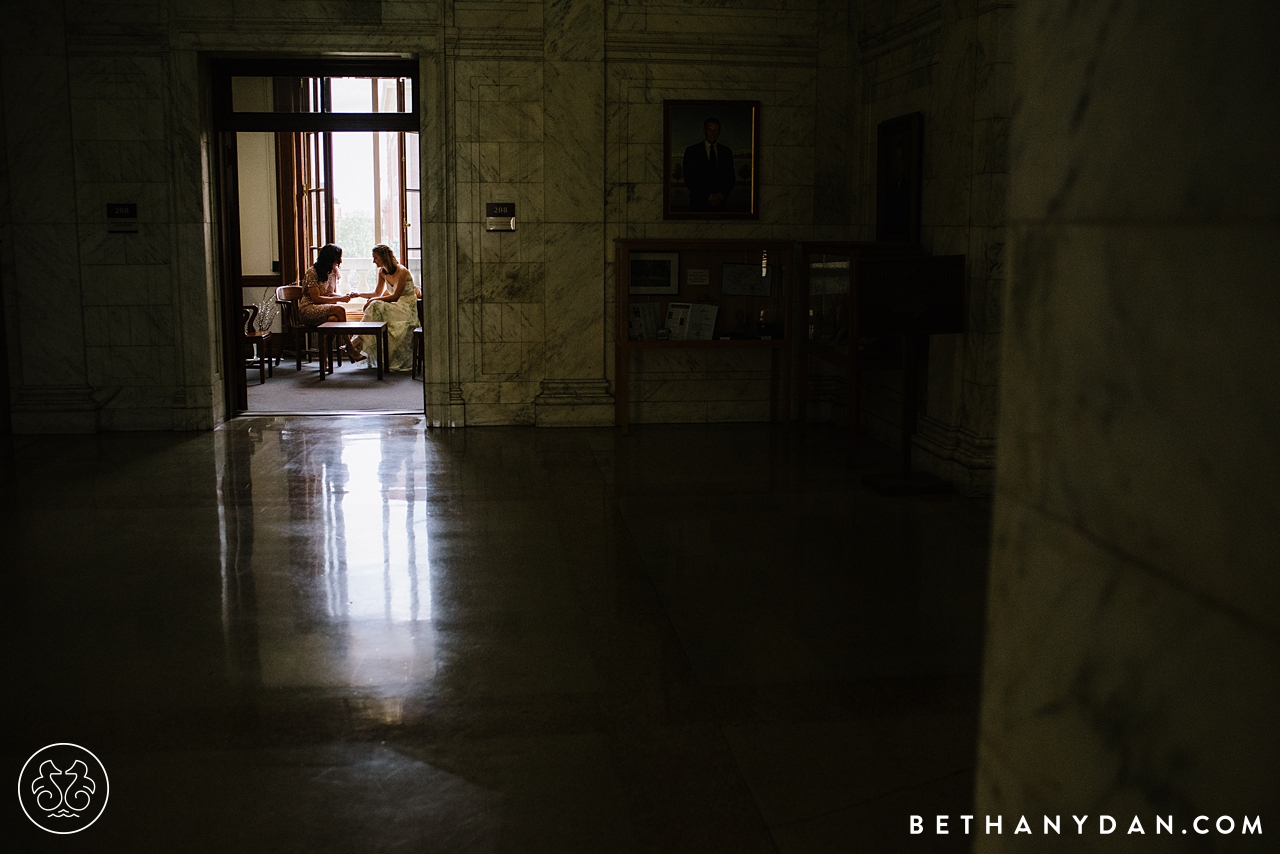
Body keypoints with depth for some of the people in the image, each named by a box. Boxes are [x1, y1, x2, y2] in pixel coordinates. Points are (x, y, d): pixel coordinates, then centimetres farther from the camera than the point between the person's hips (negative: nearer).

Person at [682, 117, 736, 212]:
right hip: (698, 204, -2)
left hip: (719, 204, 2)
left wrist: (722, 194, -8)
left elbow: (730, 178, 11)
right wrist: (708, 196, -13)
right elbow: (689, 179, -6)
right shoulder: (691, 151, 1)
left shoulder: (726, 152, 11)